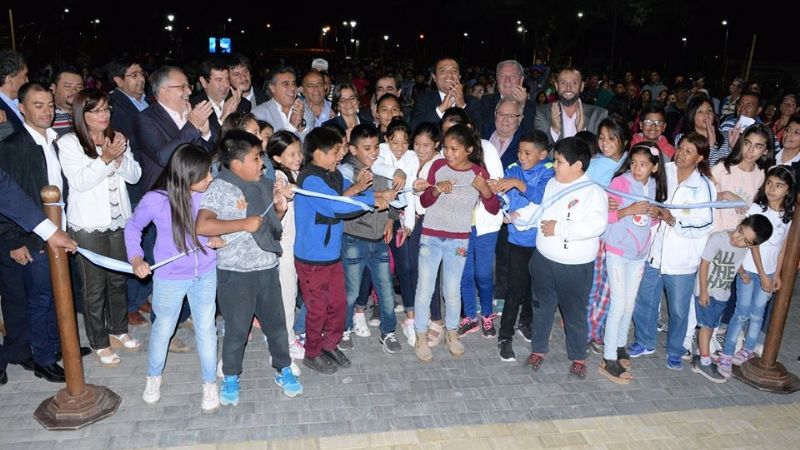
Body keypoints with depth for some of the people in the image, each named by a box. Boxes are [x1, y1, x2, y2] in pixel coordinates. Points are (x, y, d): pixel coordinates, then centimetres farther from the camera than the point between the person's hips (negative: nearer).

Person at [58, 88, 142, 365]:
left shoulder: (117, 138, 6)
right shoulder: (68, 143, -8)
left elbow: (135, 176, 2)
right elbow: (79, 181, -16)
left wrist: (120, 157, -15)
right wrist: (105, 159, -25)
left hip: (119, 220, 5)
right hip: (88, 225, -4)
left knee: (119, 279, 15)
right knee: (95, 285, 5)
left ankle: (119, 330, 33)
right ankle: (100, 343, 19)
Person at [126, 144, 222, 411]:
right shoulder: (155, 200, -21)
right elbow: (133, 228, -2)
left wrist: (219, 238, -16)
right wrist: (136, 259, -13)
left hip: (206, 275, 1)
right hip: (170, 278, -1)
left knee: (206, 329, 13)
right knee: (163, 329, 18)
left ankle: (209, 384, 31)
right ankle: (153, 377, 44)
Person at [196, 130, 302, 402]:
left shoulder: (264, 184, 6)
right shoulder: (219, 188, -13)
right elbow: (202, 226, -27)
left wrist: (280, 208, -1)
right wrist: (244, 224, -25)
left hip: (268, 268, 5)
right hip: (236, 273, -5)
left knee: (276, 322, 15)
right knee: (237, 328, 10)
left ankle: (283, 370, 34)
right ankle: (230, 378, 32)